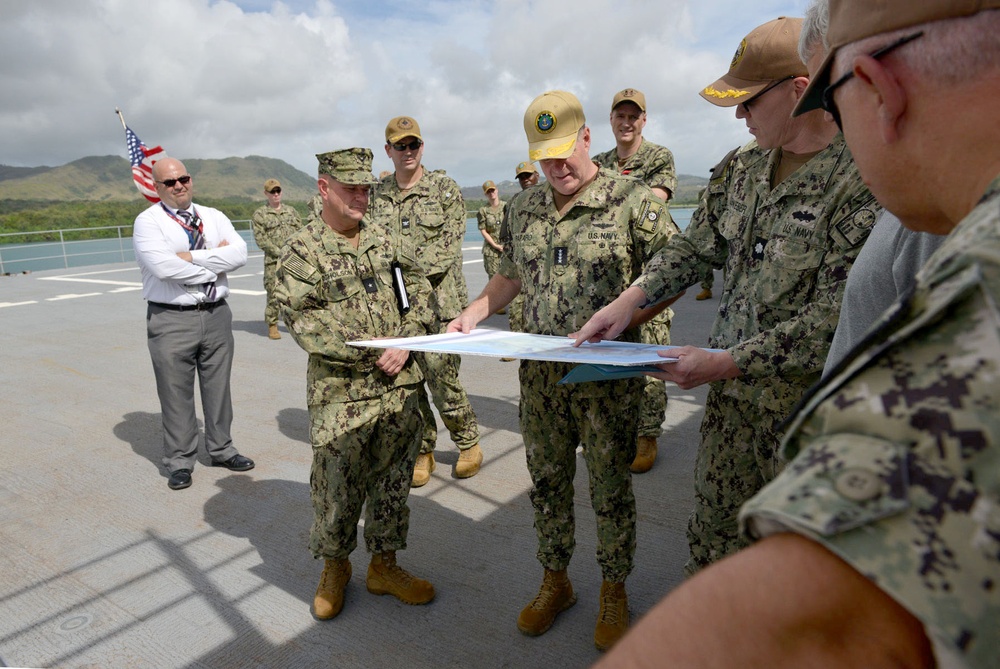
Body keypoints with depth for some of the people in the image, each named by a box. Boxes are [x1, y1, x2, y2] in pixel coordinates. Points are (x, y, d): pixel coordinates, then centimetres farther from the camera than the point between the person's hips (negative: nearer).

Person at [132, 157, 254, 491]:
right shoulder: (148, 221, -3)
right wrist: (214, 264, -10)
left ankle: (221, 449, 29)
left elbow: (239, 254, -7)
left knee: (218, 387, 13)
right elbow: (163, 266, -20)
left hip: (216, 314, 4)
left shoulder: (214, 217, 10)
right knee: (176, 394, 4)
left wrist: (192, 257, -14)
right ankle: (179, 461, 19)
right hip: (171, 319, -4)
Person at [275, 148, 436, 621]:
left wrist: (405, 342, -5)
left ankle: (384, 565, 32)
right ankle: (334, 567, 32)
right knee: (337, 487, 6)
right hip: (340, 394, -4)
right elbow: (303, 323, -14)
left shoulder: (381, 236, 11)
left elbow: (417, 288, 11)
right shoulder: (302, 251, -6)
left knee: (392, 480, 13)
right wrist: (370, 353, -16)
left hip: (399, 386, 5)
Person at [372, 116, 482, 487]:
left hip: (437, 297, -4)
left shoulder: (445, 187, 2)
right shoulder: (378, 195, 13)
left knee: (441, 376, -3)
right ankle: (422, 450, 24)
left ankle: (468, 442, 21)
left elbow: (448, 246, -6)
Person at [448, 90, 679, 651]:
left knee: (611, 487, 10)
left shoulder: (633, 199, -7)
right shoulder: (523, 208, 8)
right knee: (548, 481, 15)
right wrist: (475, 313, 3)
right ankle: (555, 581, 36)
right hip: (540, 372, 4)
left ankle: (614, 590, 33)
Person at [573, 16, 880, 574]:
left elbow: (837, 318, -21)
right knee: (713, 533, 18)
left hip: (807, 408, -6)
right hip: (731, 398, 6)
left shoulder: (865, 179, -17)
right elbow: (696, 246, 13)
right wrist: (628, 302, 1)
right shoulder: (745, 168, 6)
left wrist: (724, 362, -22)